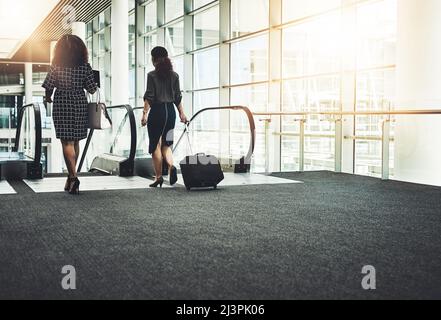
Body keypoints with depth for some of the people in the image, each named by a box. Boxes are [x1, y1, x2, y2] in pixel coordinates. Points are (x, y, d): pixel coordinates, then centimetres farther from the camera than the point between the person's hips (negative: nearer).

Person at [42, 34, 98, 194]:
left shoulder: (56, 65, -4)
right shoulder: (85, 66, 0)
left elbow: (49, 86, -4)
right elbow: (92, 89, -1)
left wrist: (48, 98, 16)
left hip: (62, 105, -3)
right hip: (80, 105, 3)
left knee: (67, 142, -4)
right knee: (75, 142, 14)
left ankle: (73, 177, -17)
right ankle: (72, 175, 24)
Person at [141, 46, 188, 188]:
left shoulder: (152, 75, -6)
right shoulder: (174, 75, 7)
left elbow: (149, 97, -11)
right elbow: (178, 97, 9)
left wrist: (144, 114, -9)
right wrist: (181, 113, 16)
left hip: (157, 111, -4)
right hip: (170, 111, 5)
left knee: (155, 145, 5)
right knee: (166, 144, 14)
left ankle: (158, 177, 6)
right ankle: (171, 166, -12)